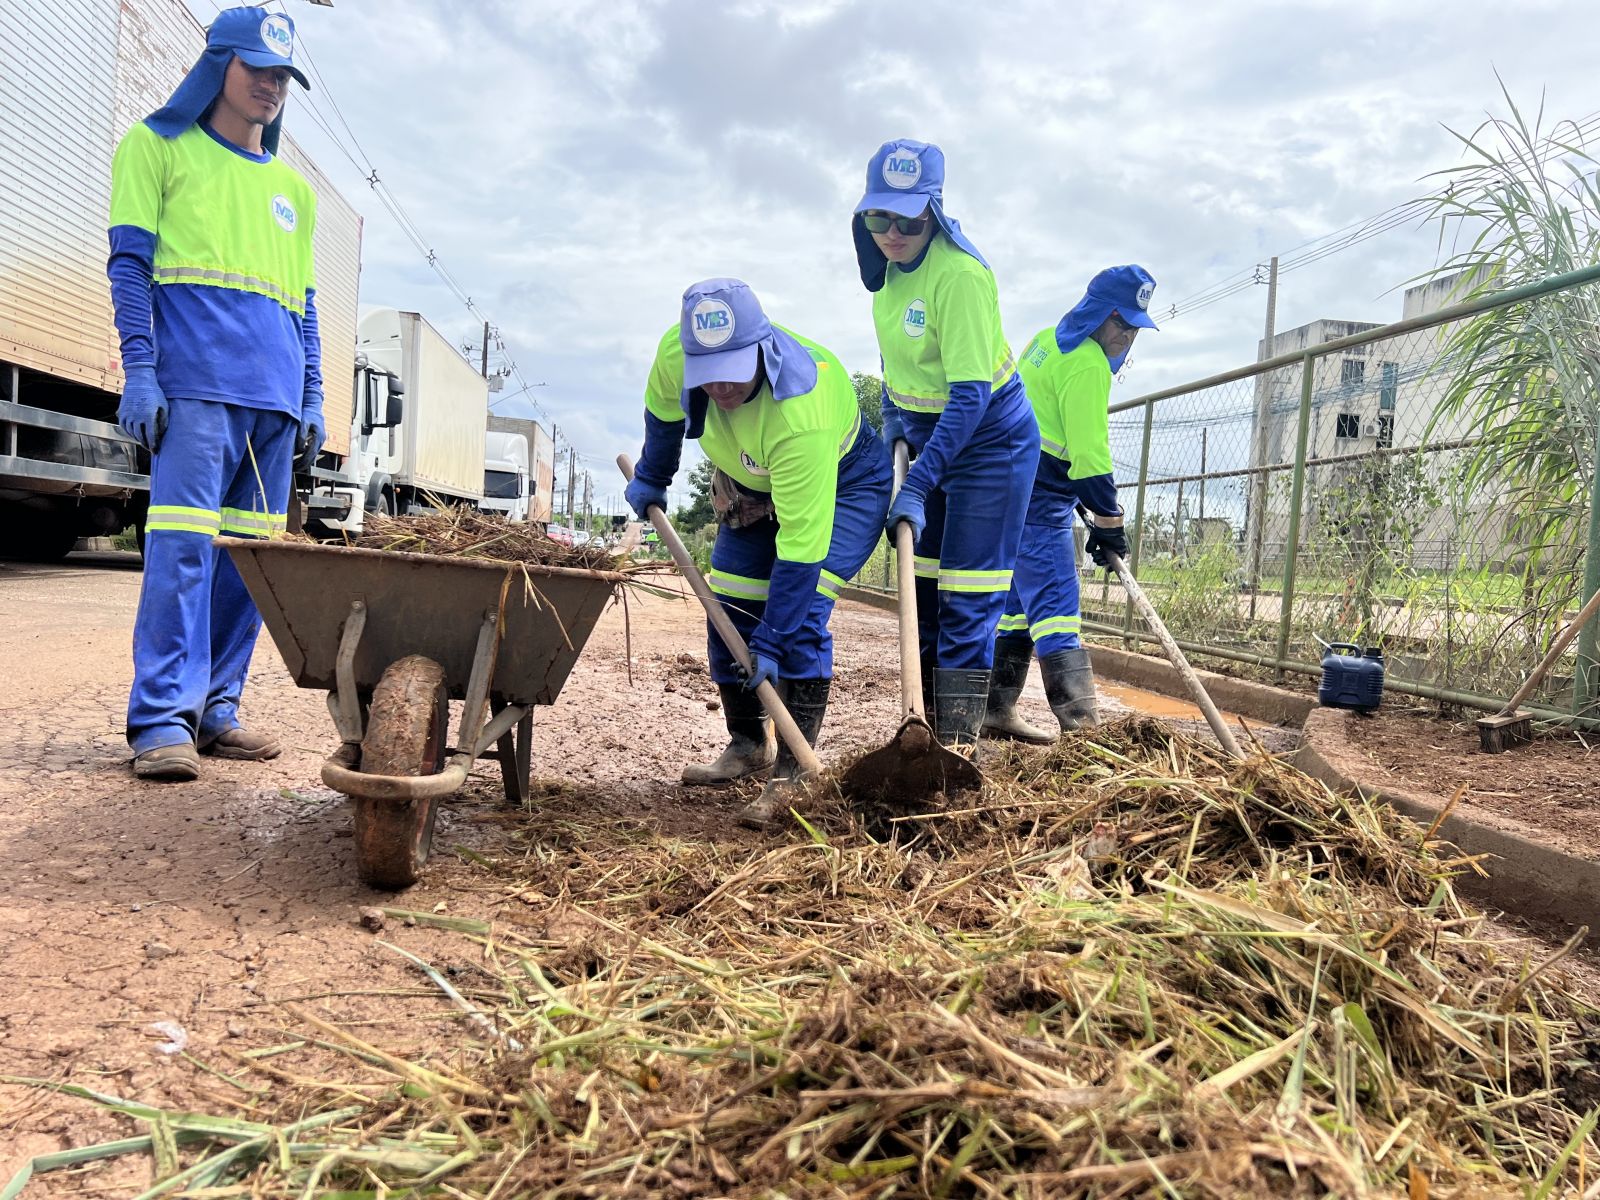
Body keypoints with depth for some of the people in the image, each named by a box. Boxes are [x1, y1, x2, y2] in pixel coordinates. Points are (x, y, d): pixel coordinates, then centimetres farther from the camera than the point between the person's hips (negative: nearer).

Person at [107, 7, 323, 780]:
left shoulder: (293, 188, 25)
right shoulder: (159, 146, 11)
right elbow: (130, 263, 2)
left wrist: (312, 397, 13)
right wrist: (139, 368, -9)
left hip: (276, 396, 5)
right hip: (197, 377, -5)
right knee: (183, 542, -13)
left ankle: (214, 709, 7)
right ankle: (162, 718, -11)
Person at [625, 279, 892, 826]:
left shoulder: (800, 412, -44)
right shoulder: (676, 351, -26)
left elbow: (801, 543, -41)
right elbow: (663, 410, 1)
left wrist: (770, 645, -38)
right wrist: (651, 478, 14)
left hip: (841, 484, -6)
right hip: (752, 484, 6)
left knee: (799, 618, -23)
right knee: (727, 614, 1)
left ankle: (792, 773, -15)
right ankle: (747, 745, 17)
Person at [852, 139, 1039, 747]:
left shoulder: (959, 273, -26)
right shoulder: (888, 263, -1)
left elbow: (970, 395, -30)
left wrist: (919, 485, -34)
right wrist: (892, 421, 5)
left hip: (990, 440, -8)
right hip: (930, 438, 9)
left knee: (968, 597, -9)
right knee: (922, 588, 12)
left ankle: (958, 743, -2)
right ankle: (923, 726, 24)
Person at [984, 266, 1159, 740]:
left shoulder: (1050, 341, 18)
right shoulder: (1088, 364, -13)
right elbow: (1091, 451, -17)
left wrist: (1082, 497, 22)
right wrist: (1108, 521, -11)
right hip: (1039, 500, -10)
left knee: (1019, 598, 12)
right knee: (1055, 601, -15)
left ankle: (998, 710, 15)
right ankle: (1080, 715, -18)